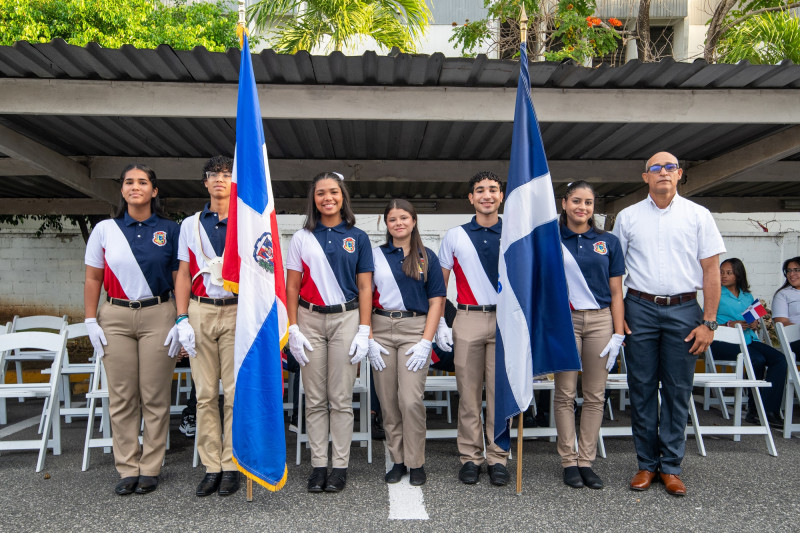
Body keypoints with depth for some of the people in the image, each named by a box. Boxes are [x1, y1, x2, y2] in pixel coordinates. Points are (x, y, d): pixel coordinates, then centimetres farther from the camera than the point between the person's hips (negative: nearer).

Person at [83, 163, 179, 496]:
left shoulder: (170, 230, 4)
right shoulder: (104, 230, 8)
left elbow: (179, 279, 4)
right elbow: (92, 280, 9)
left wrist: (181, 323, -3)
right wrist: (91, 322, 2)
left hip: (157, 316, -1)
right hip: (115, 317, 2)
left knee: (155, 397, 1)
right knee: (121, 397, 5)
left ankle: (150, 469, 14)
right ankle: (127, 469, 17)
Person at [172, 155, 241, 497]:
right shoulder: (190, 224, 13)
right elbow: (184, 275, 11)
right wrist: (182, 319, 2)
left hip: (237, 312, -2)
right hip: (200, 312, 2)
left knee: (235, 392, -1)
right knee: (205, 393, 4)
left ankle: (231, 466, 10)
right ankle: (211, 467, 13)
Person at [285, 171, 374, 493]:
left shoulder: (357, 238, 6)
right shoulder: (301, 238, 7)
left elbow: (365, 287, 4)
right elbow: (292, 286, 6)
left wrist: (364, 331, -3)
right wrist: (293, 329, -2)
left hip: (346, 319, -1)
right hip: (310, 319, 1)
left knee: (341, 399, 2)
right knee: (315, 399, 5)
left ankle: (340, 466, 13)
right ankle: (318, 465, 16)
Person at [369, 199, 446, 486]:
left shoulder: (427, 257, 7)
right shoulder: (375, 255, 8)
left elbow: (436, 301, 3)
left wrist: (426, 341, -7)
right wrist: (370, 339, -3)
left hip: (414, 329, -1)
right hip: (381, 329, 2)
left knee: (411, 400, -9)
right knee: (388, 402, 5)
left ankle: (416, 463, 8)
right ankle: (398, 460, 20)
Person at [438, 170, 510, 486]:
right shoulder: (455, 236, 8)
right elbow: (439, 284, 9)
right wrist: (440, 323, 1)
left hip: (506, 320, 0)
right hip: (468, 319, 0)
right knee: (468, 393, 4)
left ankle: (498, 459, 14)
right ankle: (470, 458, 15)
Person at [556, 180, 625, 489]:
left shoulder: (608, 242, 8)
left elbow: (616, 293, 7)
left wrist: (618, 334, 0)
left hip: (600, 320, 2)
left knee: (595, 395, 5)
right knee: (565, 393, 2)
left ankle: (586, 461, 16)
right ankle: (568, 461, 14)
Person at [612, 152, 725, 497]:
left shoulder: (698, 216, 5)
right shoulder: (628, 217, 7)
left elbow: (711, 271, 3)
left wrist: (709, 322, -4)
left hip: (684, 311, 0)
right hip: (640, 309, 1)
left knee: (678, 390, 5)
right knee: (641, 388, 5)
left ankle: (671, 466, 18)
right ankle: (647, 464, 18)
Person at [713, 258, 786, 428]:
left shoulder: (747, 296, 23)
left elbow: (754, 320, 24)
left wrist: (755, 325, 0)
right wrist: (729, 324, -14)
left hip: (748, 340, 6)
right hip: (724, 342, -5)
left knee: (779, 359, -19)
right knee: (758, 360, -29)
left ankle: (768, 410, -19)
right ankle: (754, 408, -13)